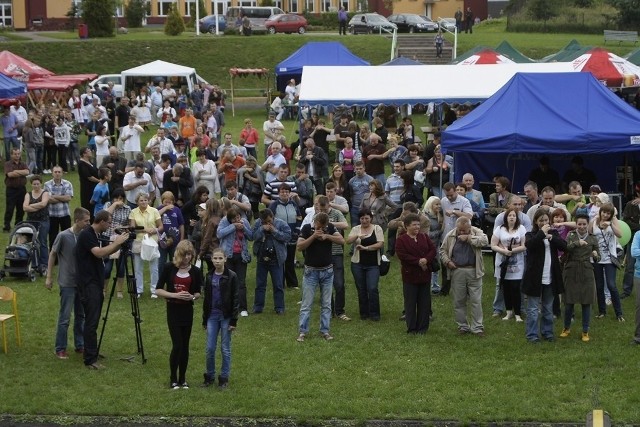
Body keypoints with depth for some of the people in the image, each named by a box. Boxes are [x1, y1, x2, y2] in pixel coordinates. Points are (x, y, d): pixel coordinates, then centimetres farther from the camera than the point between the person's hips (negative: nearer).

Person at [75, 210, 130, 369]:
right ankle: (90, 359, -13)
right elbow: (99, 253, -24)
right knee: (91, 321, -12)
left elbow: (104, 253, 20)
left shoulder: (95, 235, 14)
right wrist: (117, 243, -15)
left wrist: (118, 243, 7)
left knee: (92, 320, 12)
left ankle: (91, 352, 17)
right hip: (88, 284, -10)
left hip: (96, 283, 10)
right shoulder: (86, 235, -14)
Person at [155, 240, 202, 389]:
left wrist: (192, 297, -12)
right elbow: (158, 290, -5)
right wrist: (175, 295, -19)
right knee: (177, 345, -8)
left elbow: (198, 293, 11)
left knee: (185, 345, 7)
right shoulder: (169, 268, -7)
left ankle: (182, 378, 19)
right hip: (173, 311, -2)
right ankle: (173, 379, 8)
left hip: (187, 311, 2)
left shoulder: (195, 271, -1)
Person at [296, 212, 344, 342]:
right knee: (306, 304, -2)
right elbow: (299, 246, -15)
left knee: (326, 304, 7)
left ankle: (325, 331, 13)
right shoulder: (307, 228, -7)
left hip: (327, 271, 3)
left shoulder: (330, 228, 0)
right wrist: (313, 236, -24)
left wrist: (327, 236, -21)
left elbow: (342, 240, -10)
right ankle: (302, 332, 1)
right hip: (311, 271, -3)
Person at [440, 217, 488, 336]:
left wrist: (468, 238, -20)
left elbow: (484, 241, -19)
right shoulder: (450, 236, 4)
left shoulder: (477, 232, -1)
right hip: (457, 272, 2)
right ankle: (463, 326, 19)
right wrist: (447, 261, -6)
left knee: (476, 301, 1)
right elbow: (443, 250, 11)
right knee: (459, 301, 7)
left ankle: (477, 327, 7)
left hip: (474, 272, -2)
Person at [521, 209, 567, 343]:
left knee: (548, 308, 14)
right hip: (535, 277, -4)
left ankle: (547, 332, 23)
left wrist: (551, 237, -19)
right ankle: (532, 335, 4)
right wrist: (542, 233, -23)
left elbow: (564, 246, -6)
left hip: (550, 278, 4)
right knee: (533, 308, 0)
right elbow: (529, 244, -25)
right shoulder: (531, 235, -3)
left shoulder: (554, 233, 9)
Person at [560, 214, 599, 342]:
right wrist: (577, 243, -29)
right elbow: (564, 248, -16)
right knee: (569, 302, 6)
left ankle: (585, 331, 14)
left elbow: (598, 256, 6)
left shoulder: (593, 239, 5)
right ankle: (566, 328, 25)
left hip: (586, 273, 1)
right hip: (571, 272, -1)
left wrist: (595, 255, -16)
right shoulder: (571, 236, 1)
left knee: (586, 303, 3)